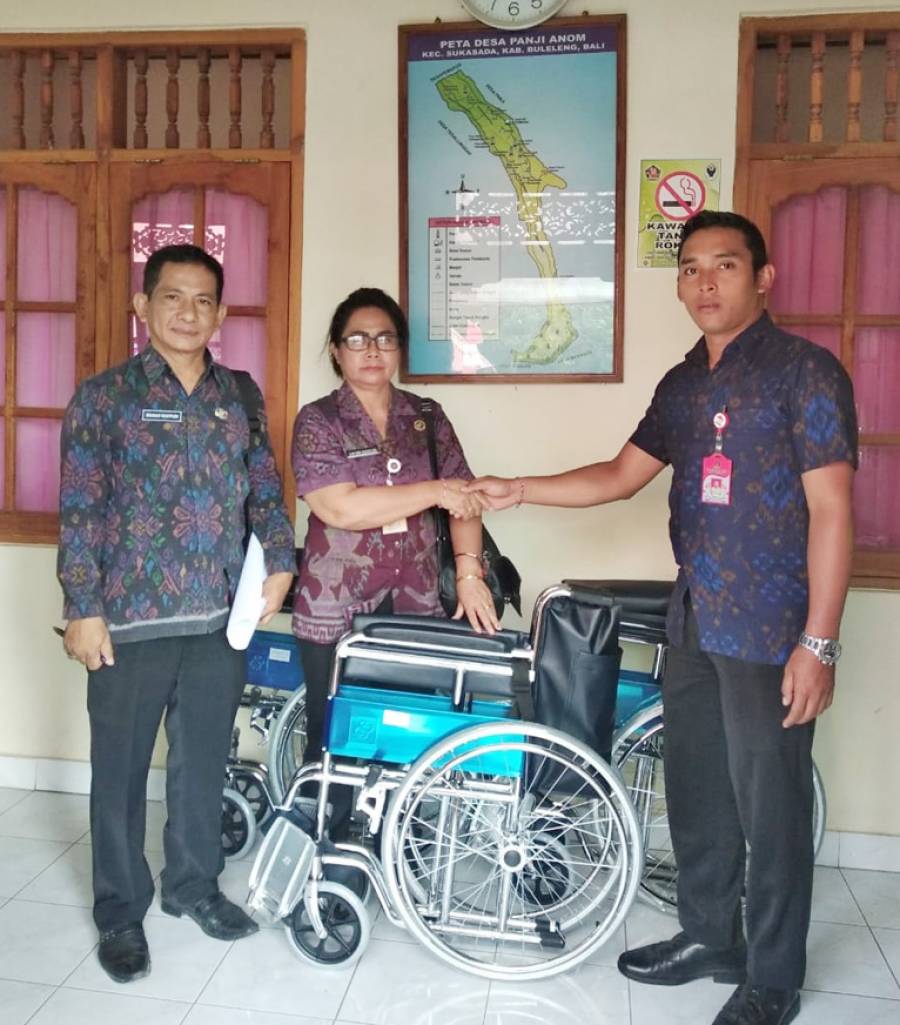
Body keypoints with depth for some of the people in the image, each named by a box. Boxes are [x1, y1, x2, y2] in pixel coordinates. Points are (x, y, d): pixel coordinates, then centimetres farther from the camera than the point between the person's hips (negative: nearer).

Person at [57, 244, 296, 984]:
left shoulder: (239, 396, 8)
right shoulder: (105, 396, -3)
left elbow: (265, 489, 13)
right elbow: (80, 511, -6)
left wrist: (280, 563, 2)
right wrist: (83, 610, -10)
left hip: (221, 617, 3)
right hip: (131, 618, -3)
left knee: (204, 761, 15)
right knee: (120, 769, 9)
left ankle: (194, 885, 35)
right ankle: (120, 912, 27)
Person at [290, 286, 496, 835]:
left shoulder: (428, 419, 9)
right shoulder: (318, 421, -2)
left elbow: (464, 501, 4)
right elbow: (340, 507, -16)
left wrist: (469, 569, -11)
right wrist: (433, 491, -15)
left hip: (415, 609, 3)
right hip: (336, 613, -3)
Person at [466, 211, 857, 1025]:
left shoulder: (806, 369, -10)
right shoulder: (683, 383, 11)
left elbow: (830, 510, -14)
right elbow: (621, 476, 15)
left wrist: (819, 642, -17)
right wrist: (520, 489, 5)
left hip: (770, 629, -7)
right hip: (694, 619, 7)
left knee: (770, 803, 5)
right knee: (694, 787, 16)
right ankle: (710, 936, 36)